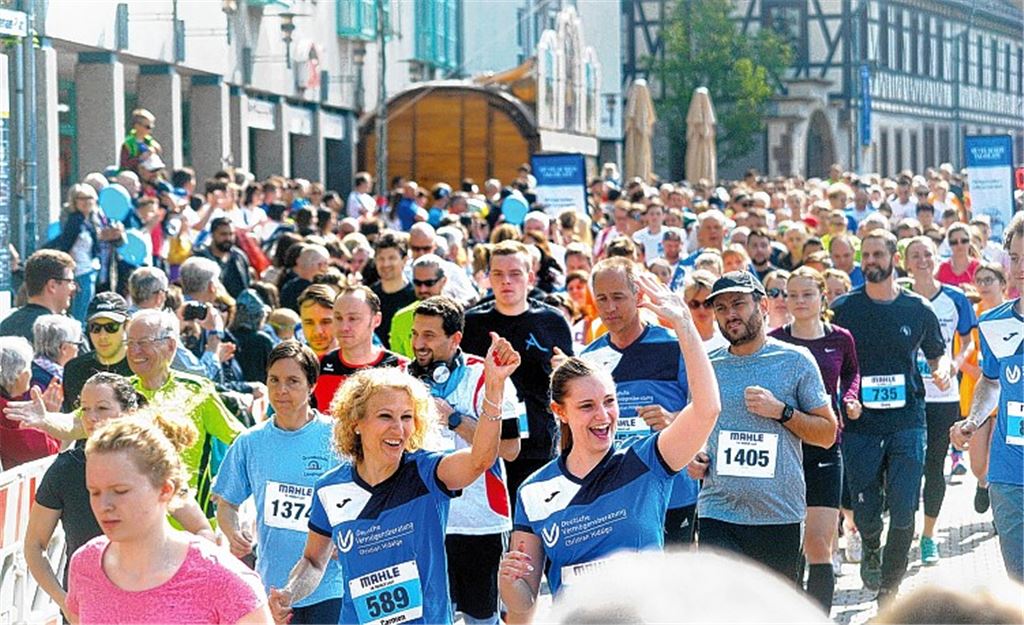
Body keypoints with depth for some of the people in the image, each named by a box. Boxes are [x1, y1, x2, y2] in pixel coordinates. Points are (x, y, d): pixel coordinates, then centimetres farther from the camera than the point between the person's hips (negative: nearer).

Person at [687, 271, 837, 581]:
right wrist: (692, 457, 1)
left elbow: (827, 433, 2)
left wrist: (781, 411, -12)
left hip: (780, 513, -1)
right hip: (718, 513, 1)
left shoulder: (795, 361, 1)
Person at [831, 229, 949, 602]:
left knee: (903, 512, -6)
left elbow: (937, 353, 18)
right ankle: (871, 549, 36)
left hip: (907, 422, 0)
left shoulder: (917, 310, 5)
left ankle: (889, 591, 10)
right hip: (859, 426, 0)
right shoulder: (843, 309, 1)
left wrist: (941, 371, -4)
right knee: (865, 513, 0)